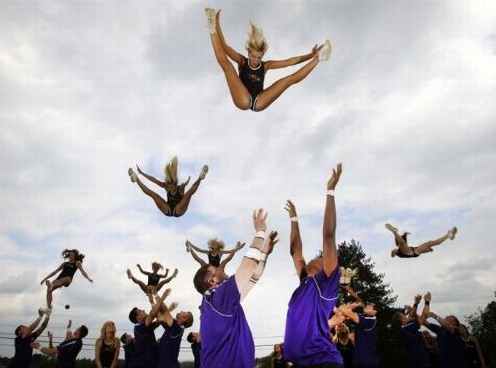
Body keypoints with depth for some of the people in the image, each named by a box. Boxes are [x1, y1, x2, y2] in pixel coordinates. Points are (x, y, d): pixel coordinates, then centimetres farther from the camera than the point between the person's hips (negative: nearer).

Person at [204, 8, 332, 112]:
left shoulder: (266, 65, 13)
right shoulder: (242, 61, 7)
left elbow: (289, 62, 7)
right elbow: (225, 47, -6)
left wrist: (310, 55, -3)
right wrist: (217, 25, -18)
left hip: (259, 103, 3)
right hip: (243, 101, -2)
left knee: (290, 79, -6)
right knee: (226, 64, -17)